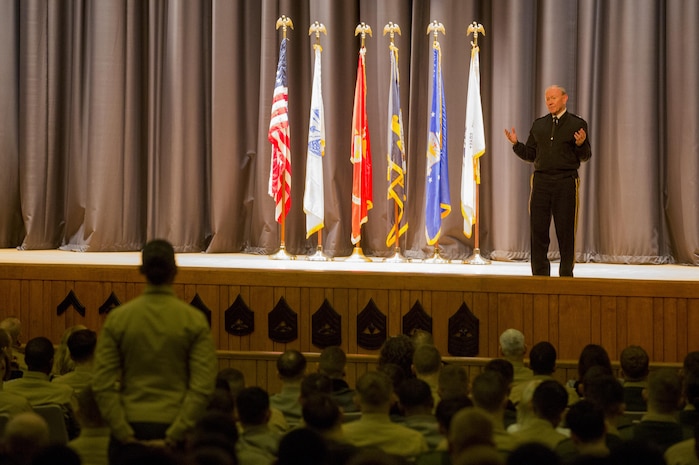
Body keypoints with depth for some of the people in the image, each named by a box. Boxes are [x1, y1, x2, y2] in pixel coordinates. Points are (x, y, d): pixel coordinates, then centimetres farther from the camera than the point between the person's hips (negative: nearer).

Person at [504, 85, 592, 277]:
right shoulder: (538, 125, 14)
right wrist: (516, 144, -1)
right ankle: (540, 274, 9)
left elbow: (585, 156, 1)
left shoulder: (577, 124, 3)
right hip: (541, 181, 3)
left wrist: (581, 144, -19)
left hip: (565, 182, -3)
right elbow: (530, 155, 14)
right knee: (538, 230, 2)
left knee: (565, 232, 1)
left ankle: (566, 274, 9)